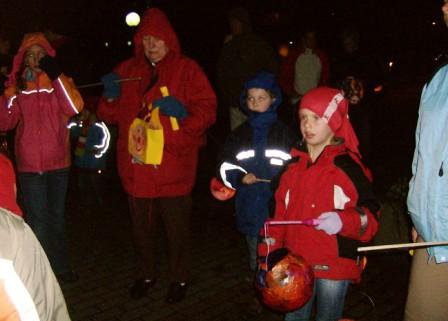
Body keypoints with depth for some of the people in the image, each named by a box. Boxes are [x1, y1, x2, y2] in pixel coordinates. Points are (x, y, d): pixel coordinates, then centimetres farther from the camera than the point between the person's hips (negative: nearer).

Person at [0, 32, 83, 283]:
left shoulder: (59, 81, 2)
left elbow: (74, 107, -18)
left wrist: (56, 75, -22)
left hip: (58, 162, 1)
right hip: (29, 164, -1)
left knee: (57, 216, 15)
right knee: (38, 220, 2)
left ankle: (60, 266, 29)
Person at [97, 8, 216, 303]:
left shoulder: (186, 69, 0)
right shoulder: (127, 71, 11)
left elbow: (208, 110, -6)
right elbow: (111, 116, 15)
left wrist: (184, 112, -24)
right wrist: (111, 96, -5)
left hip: (173, 168, -3)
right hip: (136, 167, 4)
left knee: (177, 227, 6)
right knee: (141, 226, 15)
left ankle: (180, 278, 26)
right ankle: (147, 274, 35)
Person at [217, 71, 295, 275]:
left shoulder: (283, 132, 1)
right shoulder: (241, 133, 9)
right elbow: (225, 166, 8)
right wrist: (240, 177, -10)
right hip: (249, 206, 3)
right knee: (256, 259, 16)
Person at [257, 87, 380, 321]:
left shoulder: (348, 167, -8)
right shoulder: (293, 165, 6)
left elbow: (371, 217, -10)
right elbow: (279, 214, 10)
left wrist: (344, 221, -29)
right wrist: (267, 258, 7)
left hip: (334, 267, -4)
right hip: (294, 265, 4)